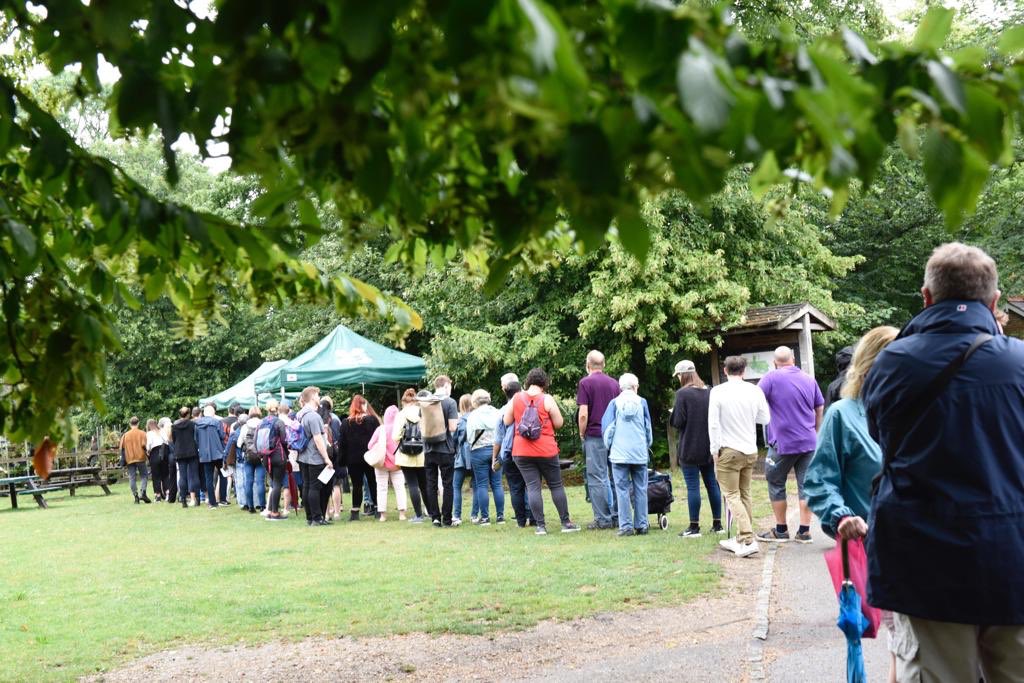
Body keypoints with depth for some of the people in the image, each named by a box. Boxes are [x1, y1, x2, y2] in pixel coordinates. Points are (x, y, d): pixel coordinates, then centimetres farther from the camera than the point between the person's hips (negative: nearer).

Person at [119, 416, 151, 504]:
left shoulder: (125, 435, 6)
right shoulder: (142, 433, -2)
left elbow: (122, 448, 6)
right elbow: (144, 445, -11)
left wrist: (123, 459, 15)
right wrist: (147, 452, 6)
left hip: (129, 460, 2)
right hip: (140, 458, -2)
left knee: (132, 478, 4)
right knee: (144, 475, 7)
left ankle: (136, 496, -1)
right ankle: (143, 493, -11)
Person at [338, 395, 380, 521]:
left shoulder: (346, 423, 0)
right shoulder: (372, 420, -4)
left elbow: (342, 443, 0)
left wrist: (341, 459, 5)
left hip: (353, 460, 1)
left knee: (357, 486, 4)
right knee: (373, 484, 10)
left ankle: (355, 512, 0)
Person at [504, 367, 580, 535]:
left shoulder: (516, 398, 1)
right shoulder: (547, 399, -6)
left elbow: (507, 422, 8)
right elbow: (559, 423, -5)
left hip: (521, 452, 2)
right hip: (546, 451, -2)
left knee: (532, 487, 2)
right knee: (556, 485, 8)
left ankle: (540, 526, -2)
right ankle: (566, 523, 10)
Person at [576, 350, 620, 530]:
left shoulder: (585, 383, -6)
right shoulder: (614, 383, 9)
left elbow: (583, 414, -13)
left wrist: (582, 434, 0)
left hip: (595, 435, -5)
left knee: (597, 478, -1)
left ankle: (602, 519, 0)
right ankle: (616, 515, 13)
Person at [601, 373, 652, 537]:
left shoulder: (614, 403, 1)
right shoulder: (642, 402, 4)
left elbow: (607, 427, 0)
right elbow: (648, 428, 11)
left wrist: (609, 446, 13)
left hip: (619, 454, -1)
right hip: (640, 454, 1)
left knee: (622, 490, 0)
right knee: (640, 489, 7)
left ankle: (626, 526, -3)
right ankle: (641, 525, 8)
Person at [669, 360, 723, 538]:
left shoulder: (683, 394, -13)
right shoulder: (709, 392, 5)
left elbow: (678, 422, -15)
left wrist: (672, 413, 4)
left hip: (690, 448, -6)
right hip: (709, 447, 6)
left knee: (693, 486, -2)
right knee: (712, 484, 12)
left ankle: (694, 527, 0)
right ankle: (717, 524, 17)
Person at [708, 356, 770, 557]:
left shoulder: (718, 392, -10)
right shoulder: (755, 391, -1)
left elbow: (713, 423, -11)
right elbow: (765, 418, 8)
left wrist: (715, 450, -3)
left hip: (729, 451, -5)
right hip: (750, 450, 5)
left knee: (732, 496, -3)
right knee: (745, 495, 15)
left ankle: (748, 540, -15)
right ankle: (740, 539, 19)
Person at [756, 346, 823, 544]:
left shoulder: (772, 378, -9)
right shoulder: (809, 379, 7)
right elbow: (820, 408, 15)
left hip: (782, 443, -4)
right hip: (809, 442, 4)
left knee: (776, 484, 10)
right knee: (806, 485, 7)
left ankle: (781, 530, 15)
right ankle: (804, 531, 6)